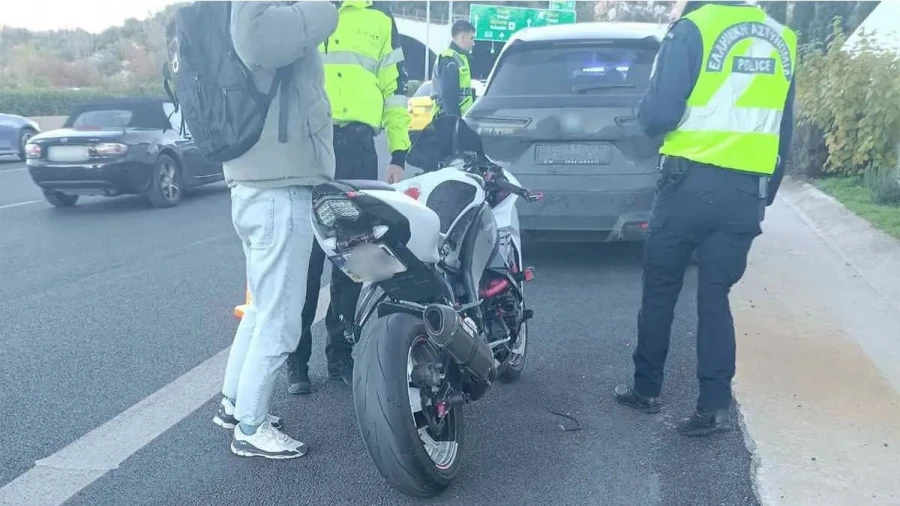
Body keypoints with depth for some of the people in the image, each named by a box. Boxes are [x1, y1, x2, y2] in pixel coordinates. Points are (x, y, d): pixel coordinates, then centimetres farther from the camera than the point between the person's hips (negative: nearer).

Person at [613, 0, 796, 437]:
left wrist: (647, 118, 10)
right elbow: (784, 131, 15)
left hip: (693, 184, -5)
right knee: (715, 295, 11)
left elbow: (658, 113, -13)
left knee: (660, 289, 10)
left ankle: (646, 389, 22)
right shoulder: (782, 40, 12)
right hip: (748, 192, 5)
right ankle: (715, 405, 6)